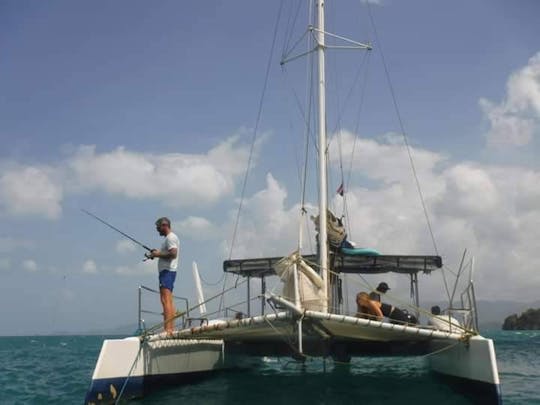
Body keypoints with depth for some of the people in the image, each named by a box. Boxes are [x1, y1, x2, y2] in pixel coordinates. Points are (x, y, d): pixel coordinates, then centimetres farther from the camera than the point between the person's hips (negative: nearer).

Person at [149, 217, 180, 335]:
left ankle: (167, 329, -24)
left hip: (167, 271, -11)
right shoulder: (170, 238, 23)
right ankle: (171, 329, 13)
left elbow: (173, 254, -23)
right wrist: (158, 253, 14)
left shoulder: (170, 238, -10)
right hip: (167, 271, 11)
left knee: (166, 300, -18)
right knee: (169, 301, 11)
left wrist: (158, 254, -13)